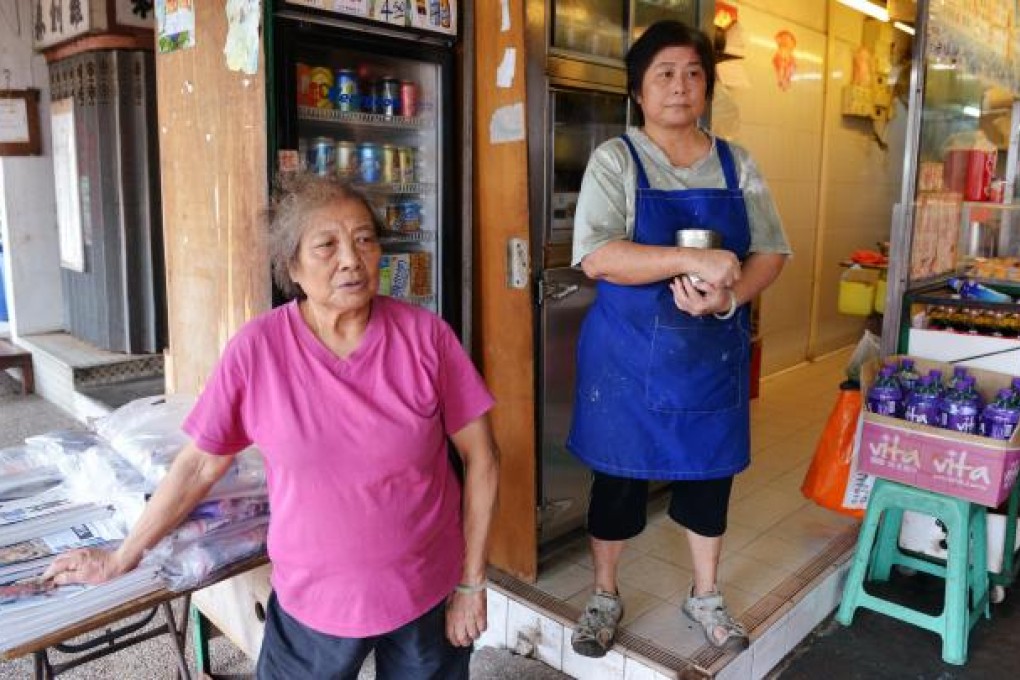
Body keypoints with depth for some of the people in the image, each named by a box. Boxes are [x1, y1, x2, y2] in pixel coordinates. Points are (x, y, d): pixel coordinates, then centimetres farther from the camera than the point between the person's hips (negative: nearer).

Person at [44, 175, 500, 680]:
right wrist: (122, 558, 6)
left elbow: (480, 456, -8)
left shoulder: (424, 334, -14)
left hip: (427, 595, 1)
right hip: (313, 602, 0)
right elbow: (198, 466, -1)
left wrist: (471, 584, -5)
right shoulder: (258, 348, -14)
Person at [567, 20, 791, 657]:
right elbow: (596, 256, -19)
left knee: (711, 472, 15)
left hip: (716, 352, 4)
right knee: (620, 475, 9)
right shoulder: (615, 159, -5)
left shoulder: (736, 163, 7)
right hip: (631, 355, -3)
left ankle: (706, 594, 38)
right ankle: (605, 596, 32)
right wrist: (696, 260, -27)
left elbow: (771, 252, 4)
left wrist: (728, 296, -17)